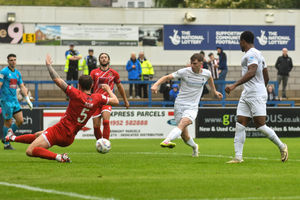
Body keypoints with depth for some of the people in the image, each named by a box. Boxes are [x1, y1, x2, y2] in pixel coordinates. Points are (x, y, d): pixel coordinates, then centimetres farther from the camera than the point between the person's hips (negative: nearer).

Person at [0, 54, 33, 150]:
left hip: (15, 100, 7)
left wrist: (27, 99, 12)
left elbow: (22, 87, 18)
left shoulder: (17, 73, 13)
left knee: (20, 121, 3)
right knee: (8, 122, -3)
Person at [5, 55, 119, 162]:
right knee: (37, 135, 32)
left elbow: (57, 80, -18)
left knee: (30, 151, -9)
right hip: (69, 139, 8)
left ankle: (58, 157, -21)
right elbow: (115, 101, 9)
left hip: (59, 130, -8)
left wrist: (49, 65, -3)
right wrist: (108, 89, 27)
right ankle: (13, 138, 52)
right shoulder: (98, 98, -5)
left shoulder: (76, 94, -17)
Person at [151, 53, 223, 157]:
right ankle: (194, 147, 32)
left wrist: (214, 91, 41)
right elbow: (167, 77, -10)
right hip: (179, 104, 0)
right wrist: (156, 84, -26)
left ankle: (167, 141, -52)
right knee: (184, 136, 0)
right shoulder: (184, 72, -6)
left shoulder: (206, 73, 3)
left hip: (192, 107, 0)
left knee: (183, 123, -30)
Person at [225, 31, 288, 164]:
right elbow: (266, 78, 25)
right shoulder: (258, 54, 21)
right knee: (240, 125, 0)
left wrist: (234, 85, -31)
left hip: (256, 94, -10)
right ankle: (238, 157, -4)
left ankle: (282, 147, 7)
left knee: (260, 126, -10)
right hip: (246, 95, 10)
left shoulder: (251, 54, -10)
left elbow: (252, 73, -26)